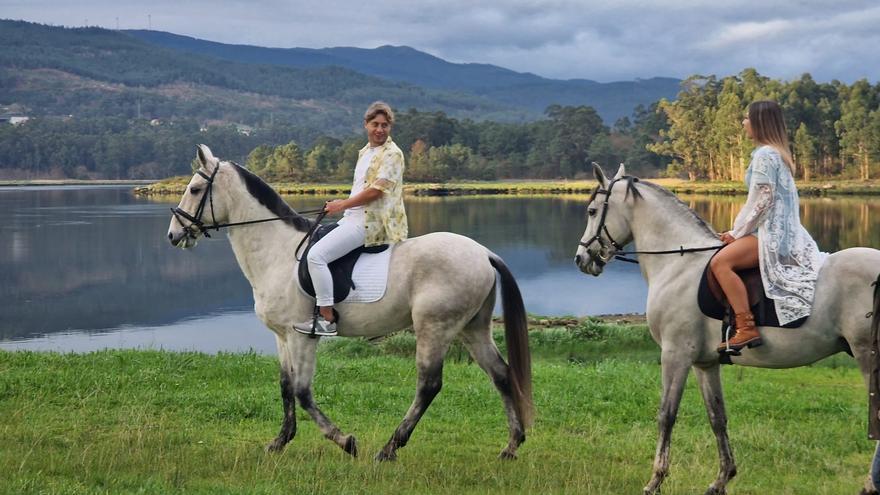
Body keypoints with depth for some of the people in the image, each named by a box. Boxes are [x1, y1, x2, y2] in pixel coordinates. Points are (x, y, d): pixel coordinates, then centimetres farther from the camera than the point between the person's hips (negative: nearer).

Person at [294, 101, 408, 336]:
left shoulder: (392, 154, -9)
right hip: (354, 218, 10)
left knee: (316, 255, -21)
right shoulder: (365, 152, 19)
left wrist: (343, 205, -12)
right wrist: (341, 205, 11)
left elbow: (376, 190, -17)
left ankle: (327, 319, -21)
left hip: (369, 222, -10)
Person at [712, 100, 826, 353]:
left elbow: (761, 201, -17)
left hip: (773, 233, -11)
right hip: (786, 231, 11)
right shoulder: (778, 153, 19)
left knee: (720, 262, -27)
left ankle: (746, 328, -32)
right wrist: (739, 230, 16)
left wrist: (737, 232, -8)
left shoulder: (764, 155, -12)